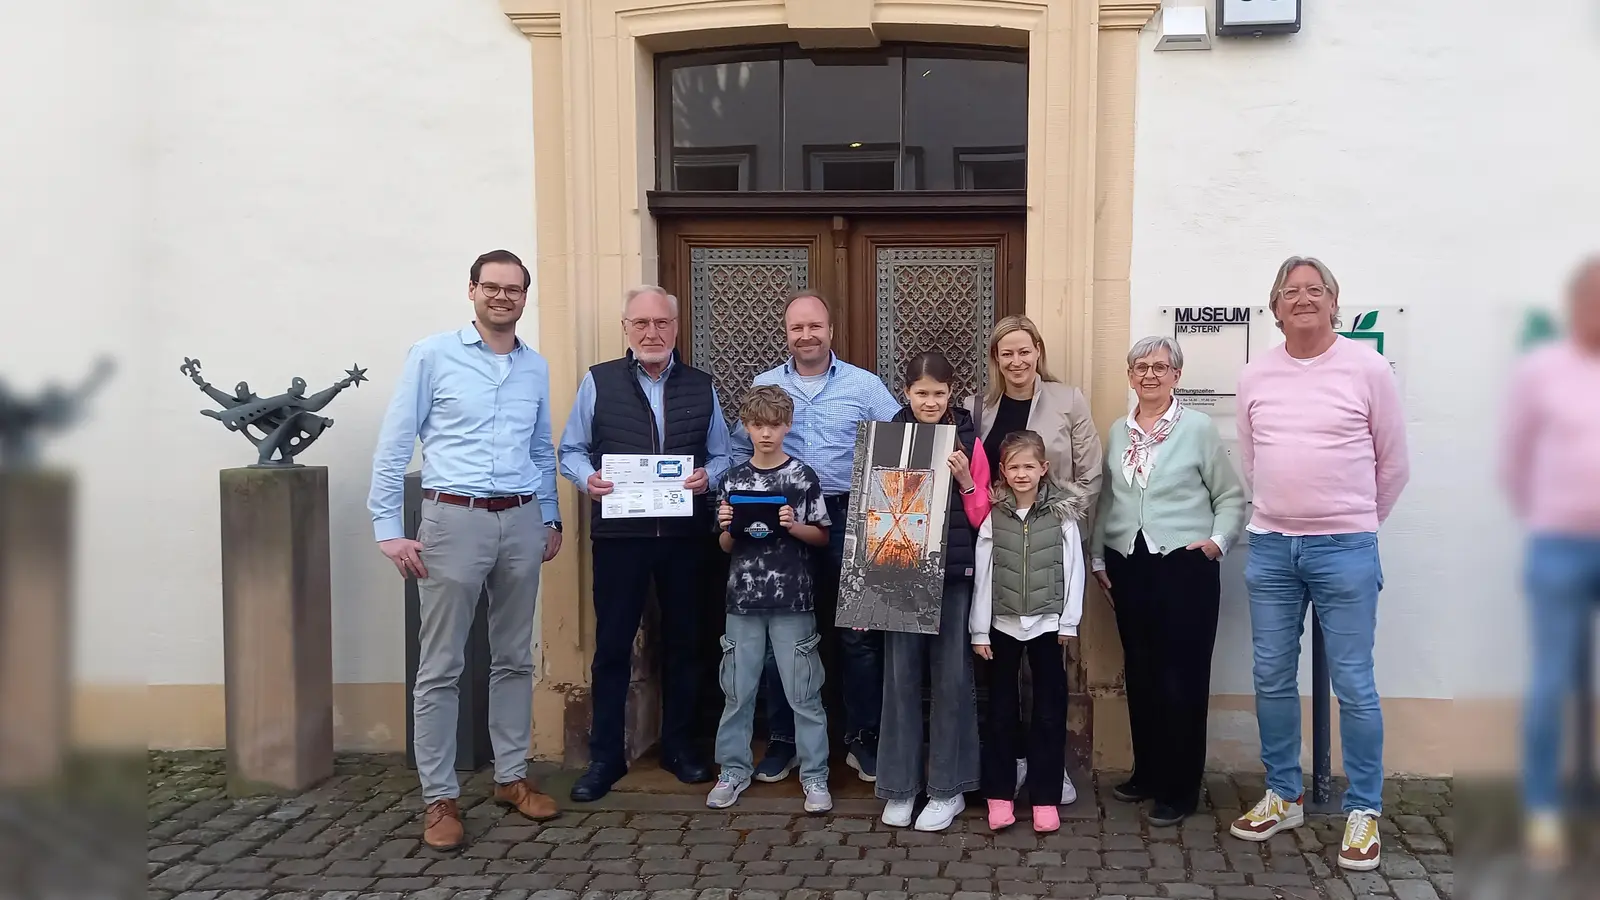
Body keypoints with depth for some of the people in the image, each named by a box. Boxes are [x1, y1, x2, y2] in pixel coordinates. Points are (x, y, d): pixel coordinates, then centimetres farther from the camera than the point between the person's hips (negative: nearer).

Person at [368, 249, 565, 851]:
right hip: (454, 518, -4)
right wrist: (388, 529, -9)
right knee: (440, 666, 0)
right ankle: (439, 797, 9)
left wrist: (551, 518, 15)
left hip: (521, 522, 5)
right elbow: (394, 445, -4)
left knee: (514, 658, 12)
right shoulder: (433, 355, -2)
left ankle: (512, 777, 24)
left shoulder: (537, 367, 11)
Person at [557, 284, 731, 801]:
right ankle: (605, 757, 15)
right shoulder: (598, 382, 2)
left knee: (682, 642, 12)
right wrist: (587, 478, -16)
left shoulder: (701, 387, 8)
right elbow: (571, 451, 4)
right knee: (612, 644, 3)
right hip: (618, 534, -2)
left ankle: (679, 747, 27)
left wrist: (707, 477, -10)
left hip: (684, 534, 2)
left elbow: (722, 455, 11)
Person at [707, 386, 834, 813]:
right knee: (737, 690, 8)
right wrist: (726, 527, -9)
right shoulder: (734, 480, 6)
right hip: (744, 598, 3)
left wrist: (793, 526, -14)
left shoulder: (803, 477, -1)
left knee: (803, 693, 1)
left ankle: (815, 776, 10)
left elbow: (822, 537, 4)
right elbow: (726, 547, 12)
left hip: (793, 599, -2)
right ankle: (733, 771, 21)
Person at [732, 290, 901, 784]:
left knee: (858, 634, 2)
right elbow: (741, 452, 13)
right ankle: (782, 741, 20)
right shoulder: (764, 386, 8)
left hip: (849, 519, -1)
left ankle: (862, 739, 16)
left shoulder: (865, 385, 3)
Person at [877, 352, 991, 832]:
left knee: (952, 679, 4)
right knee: (901, 676, 5)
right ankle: (900, 786, 17)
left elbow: (982, 518, 2)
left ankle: (948, 788, 17)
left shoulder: (968, 441, 1)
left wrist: (966, 480, -15)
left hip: (954, 576, -1)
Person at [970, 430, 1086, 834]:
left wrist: (1068, 622, -2)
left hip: (1047, 624, -1)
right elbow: (982, 575, 0)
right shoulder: (992, 517, -1)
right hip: (1003, 625, 1)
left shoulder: (1062, 515, -2)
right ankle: (999, 794, 17)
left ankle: (1045, 797, 14)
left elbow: (1073, 569, 0)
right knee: (1001, 711, 8)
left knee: (1049, 712, 5)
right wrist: (979, 630, -1)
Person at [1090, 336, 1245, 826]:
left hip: (1184, 565, -5)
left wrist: (1217, 540, -13)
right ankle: (1146, 772, 25)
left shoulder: (1198, 428, -4)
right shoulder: (1118, 433, 11)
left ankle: (1180, 788, 9)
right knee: (1139, 672, 11)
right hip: (1128, 565, 5)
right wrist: (1097, 557, 12)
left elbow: (1231, 496, 0)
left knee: (1182, 676, -2)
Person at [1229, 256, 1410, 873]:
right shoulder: (1255, 377, 5)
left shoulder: (1368, 369, -3)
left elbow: (1393, 464, 5)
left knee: (1353, 684, 1)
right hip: (1270, 546, 4)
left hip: (1345, 550, -3)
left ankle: (1364, 811, 16)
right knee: (1273, 679, 10)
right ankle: (1283, 797, 26)